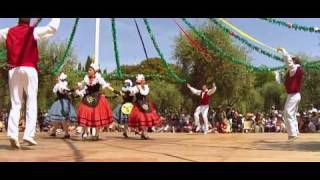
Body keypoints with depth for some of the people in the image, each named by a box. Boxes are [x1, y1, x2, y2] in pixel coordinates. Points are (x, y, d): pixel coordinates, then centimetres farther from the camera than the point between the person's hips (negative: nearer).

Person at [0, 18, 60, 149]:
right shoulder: (33, 31, 3)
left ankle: (12, 133, -10)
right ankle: (29, 134, -12)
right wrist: (57, 18, 17)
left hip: (13, 70, 3)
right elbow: (53, 28, 0)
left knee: (15, 104, 6)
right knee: (31, 103, -1)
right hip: (29, 69, -3)